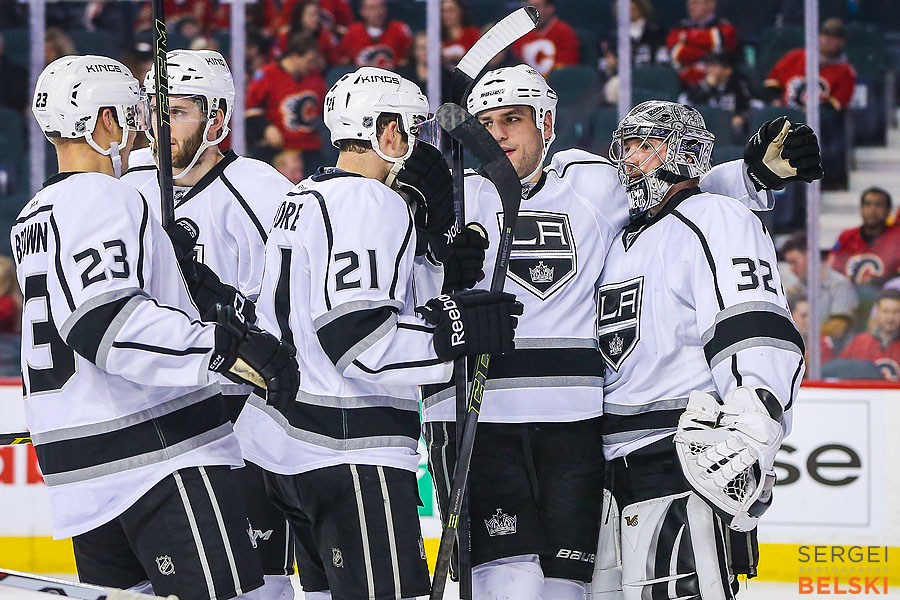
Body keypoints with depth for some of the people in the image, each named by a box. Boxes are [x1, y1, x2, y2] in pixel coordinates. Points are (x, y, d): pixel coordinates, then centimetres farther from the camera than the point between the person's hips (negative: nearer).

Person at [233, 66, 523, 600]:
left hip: (284, 442, 10)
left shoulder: (305, 200, 19)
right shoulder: (372, 204, -13)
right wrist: (455, 331, -19)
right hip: (348, 452, -10)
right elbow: (357, 339, -22)